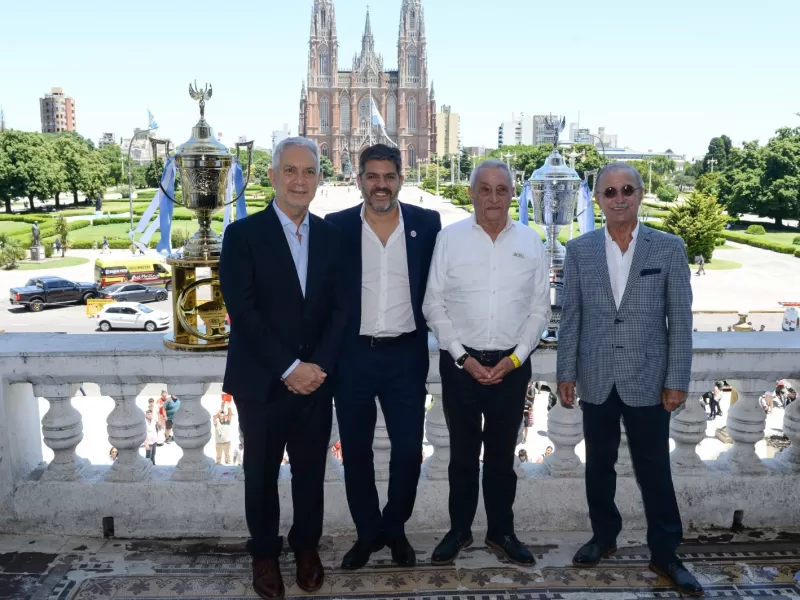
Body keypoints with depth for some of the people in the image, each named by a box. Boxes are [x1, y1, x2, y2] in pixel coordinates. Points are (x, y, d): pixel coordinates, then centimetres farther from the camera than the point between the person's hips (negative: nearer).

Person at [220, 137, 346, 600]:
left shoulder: (331, 235, 5)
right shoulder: (243, 234, -7)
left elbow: (339, 308, 3)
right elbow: (242, 311, -13)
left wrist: (318, 366, -10)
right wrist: (289, 368, -16)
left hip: (315, 380, 3)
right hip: (262, 382, -2)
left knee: (311, 471, 13)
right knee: (262, 473, 13)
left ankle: (307, 547, 35)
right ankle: (265, 553, 33)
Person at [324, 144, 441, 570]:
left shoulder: (427, 223, 0)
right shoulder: (336, 226, -1)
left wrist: (428, 330, 0)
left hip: (406, 354, 0)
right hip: (352, 355, 0)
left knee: (408, 449, 4)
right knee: (355, 450, 10)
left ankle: (395, 528, 29)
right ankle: (367, 532, 30)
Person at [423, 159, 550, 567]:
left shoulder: (530, 242, 2)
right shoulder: (449, 238, -4)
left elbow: (540, 307, 3)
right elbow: (434, 304, -3)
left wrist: (516, 358, -6)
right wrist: (462, 357, -9)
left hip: (512, 365, 1)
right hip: (461, 363, -1)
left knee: (502, 454, 13)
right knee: (463, 453, 11)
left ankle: (501, 531, 29)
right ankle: (459, 530, 27)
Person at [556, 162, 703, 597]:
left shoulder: (669, 248, -3)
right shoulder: (579, 250, 1)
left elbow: (680, 320, -3)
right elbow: (570, 317, 3)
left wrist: (677, 380, -6)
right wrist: (566, 373, 1)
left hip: (648, 381, -2)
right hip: (596, 381, 2)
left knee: (654, 470, 8)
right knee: (598, 465, 15)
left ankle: (664, 553, 25)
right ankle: (604, 536, 34)